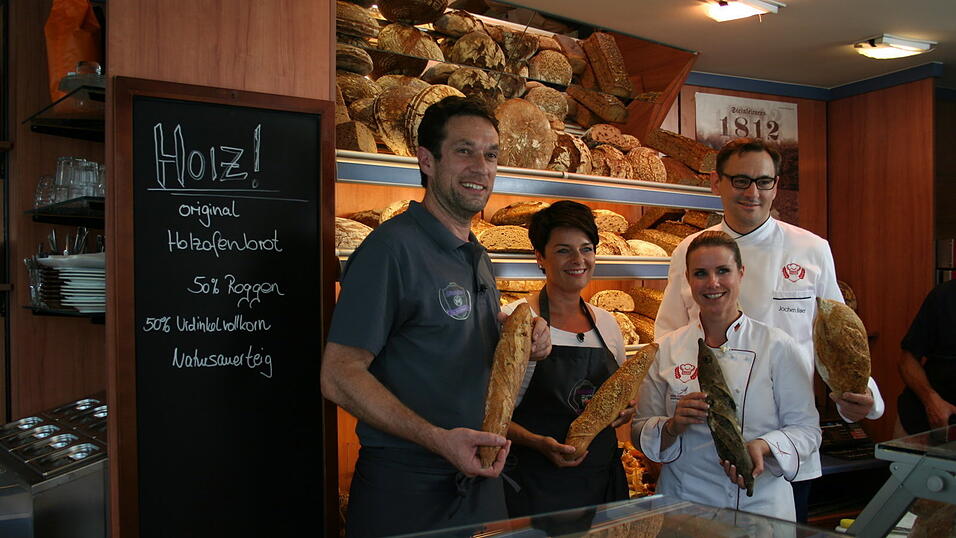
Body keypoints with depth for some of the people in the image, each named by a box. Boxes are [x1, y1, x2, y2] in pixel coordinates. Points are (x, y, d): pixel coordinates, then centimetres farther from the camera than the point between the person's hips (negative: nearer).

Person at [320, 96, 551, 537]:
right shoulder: (393, 247, -16)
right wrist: (438, 438, -29)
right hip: (406, 489, -8)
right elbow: (339, 375, -20)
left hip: (480, 480, 8)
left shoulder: (478, 257, 11)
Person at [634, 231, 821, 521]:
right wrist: (673, 426, -17)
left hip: (759, 504, -1)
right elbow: (641, 432, 3)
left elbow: (806, 429, -3)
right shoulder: (669, 347, 0)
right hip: (683, 504, 2)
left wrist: (761, 447, -21)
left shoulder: (777, 346, -5)